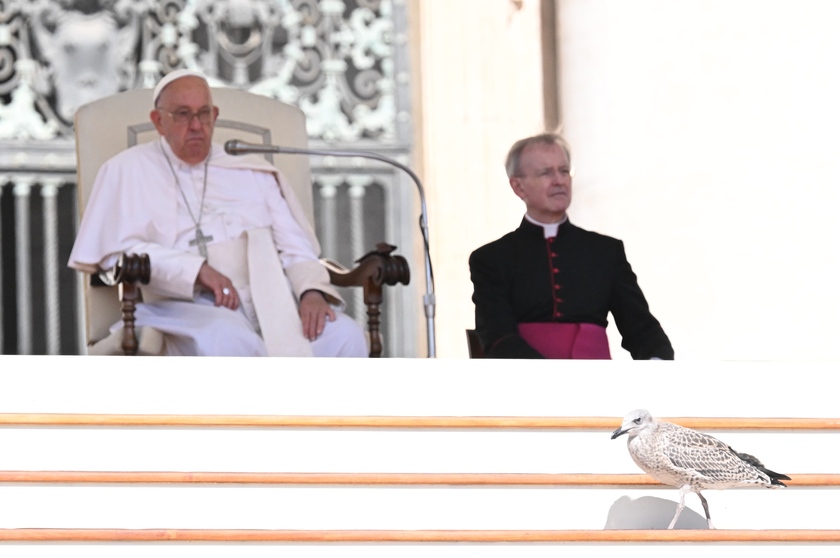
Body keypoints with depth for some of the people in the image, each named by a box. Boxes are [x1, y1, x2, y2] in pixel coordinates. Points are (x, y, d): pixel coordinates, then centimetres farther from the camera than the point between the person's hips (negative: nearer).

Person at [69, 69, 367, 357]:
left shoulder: (253, 172, 24)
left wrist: (312, 291, -7)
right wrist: (196, 270, -11)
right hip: (188, 304, -4)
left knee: (345, 337, -28)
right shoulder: (129, 170, 14)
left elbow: (294, 246, 16)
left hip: (271, 297, 4)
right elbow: (117, 251, 1)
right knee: (226, 343, -41)